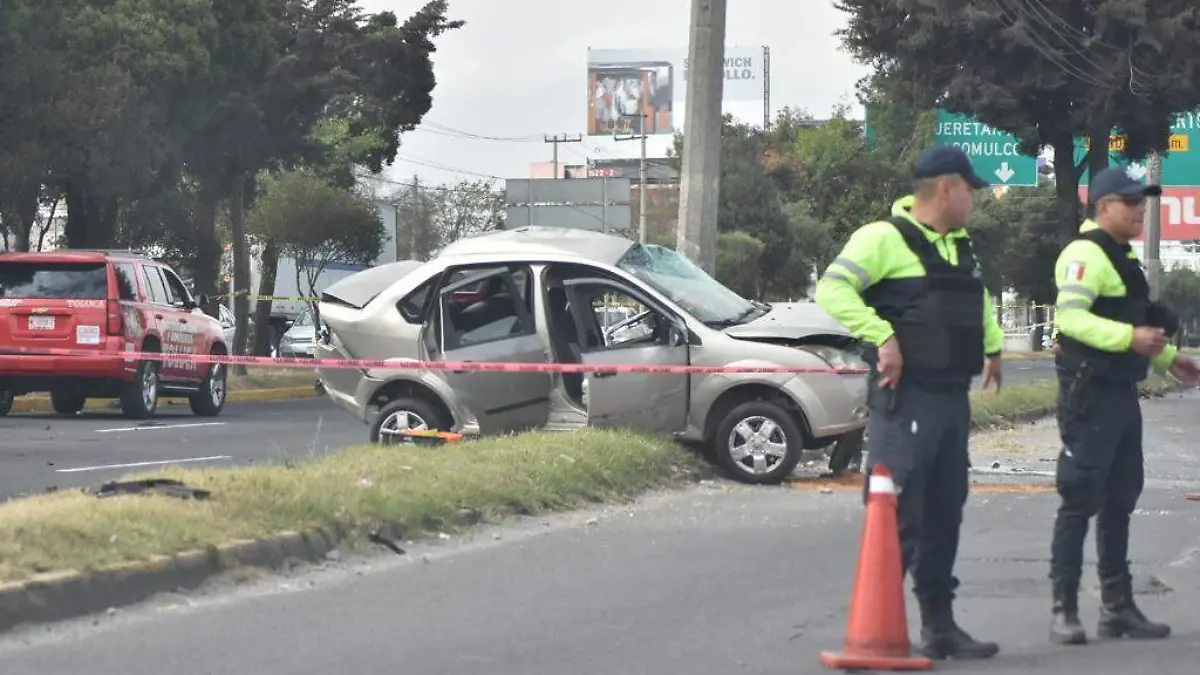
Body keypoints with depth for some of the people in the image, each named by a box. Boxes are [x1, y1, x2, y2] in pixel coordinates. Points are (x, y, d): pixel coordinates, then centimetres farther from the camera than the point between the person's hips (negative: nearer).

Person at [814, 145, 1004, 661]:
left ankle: (938, 625, 19)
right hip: (906, 399, -9)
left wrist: (992, 345, 30)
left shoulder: (960, 247, 19)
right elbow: (832, 289, -21)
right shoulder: (886, 238, -10)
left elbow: (977, 298, 40)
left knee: (944, 515, 12)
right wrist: (882, 337, -25)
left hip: (953, 398, 9)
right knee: (898, 517, -10)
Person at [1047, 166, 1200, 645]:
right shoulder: (1086, 254, -13)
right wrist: (1131, 337, -32)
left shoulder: (1122, 258, 20)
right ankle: (1064, 610, -5)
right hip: (1089, 394, -10)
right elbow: (1071, 316, -25)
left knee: (1119, 502, 12)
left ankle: (1117, 607, 19)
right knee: (1080, 501, -8)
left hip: (1121, 394, 10)